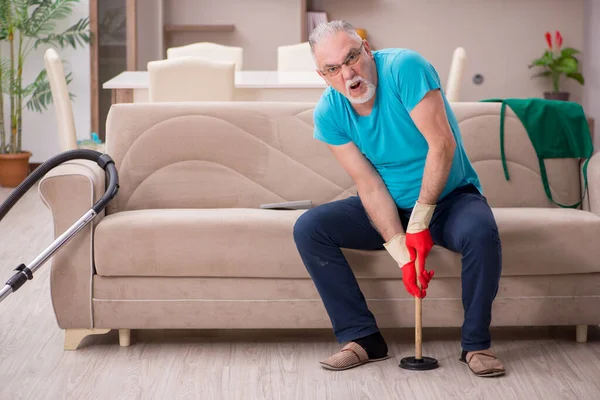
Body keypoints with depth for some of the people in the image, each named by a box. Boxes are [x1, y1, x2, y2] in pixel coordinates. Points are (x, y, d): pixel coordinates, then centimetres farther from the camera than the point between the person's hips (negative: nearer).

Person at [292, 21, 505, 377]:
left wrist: (419, 223, -24)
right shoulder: (329, 113, -10)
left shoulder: (405, 67, -24)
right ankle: (363, 338, -11)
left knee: (481, 233, -36)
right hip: (388, 206, 4)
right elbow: (369, 184, -12)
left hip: (450, 197, -4)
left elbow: (442, 144, -27)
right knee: (308, 228, -15)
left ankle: (476, 344, -17)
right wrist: (402, 253, -22)